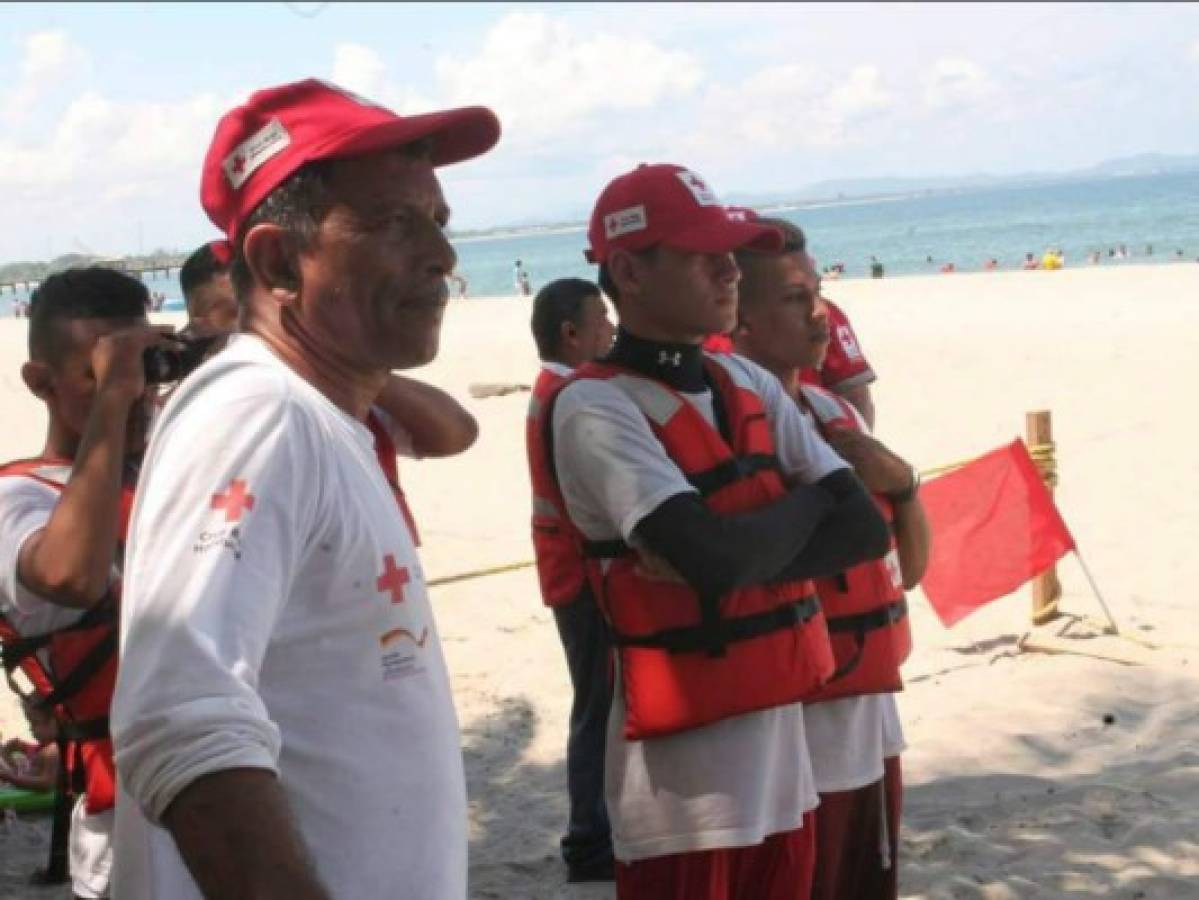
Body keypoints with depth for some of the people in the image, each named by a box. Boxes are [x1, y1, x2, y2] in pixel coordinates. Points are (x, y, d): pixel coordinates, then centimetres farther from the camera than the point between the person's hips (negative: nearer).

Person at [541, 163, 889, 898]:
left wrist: (717, 555, -14)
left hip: (785, 736, 7)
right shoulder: (595, 407, -14)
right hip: (683, 766, -7)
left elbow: (864, 526, 0)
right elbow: (717, 556, -26)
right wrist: (808, 502, -6)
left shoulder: (751, 386, 9)